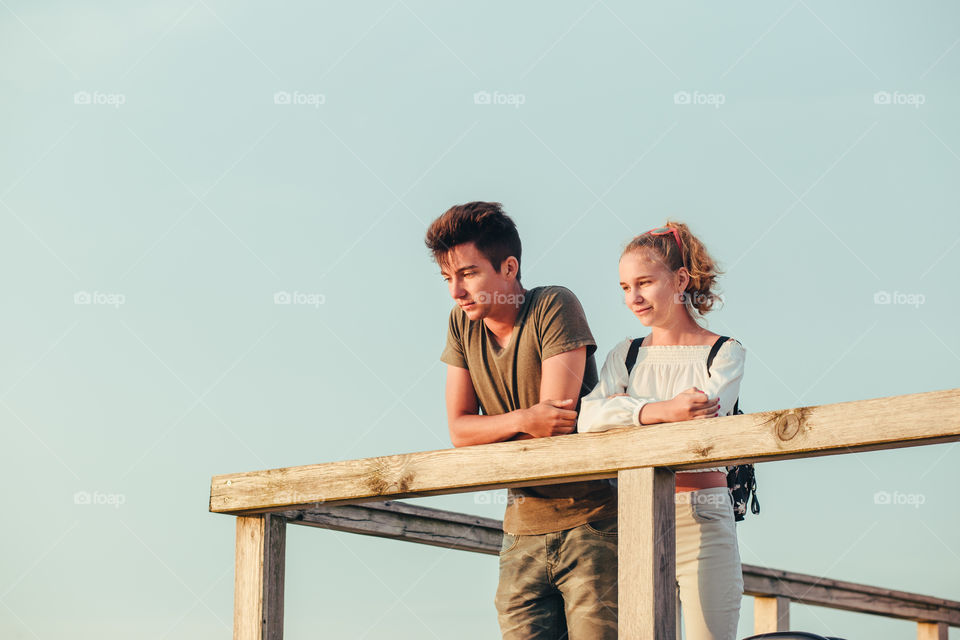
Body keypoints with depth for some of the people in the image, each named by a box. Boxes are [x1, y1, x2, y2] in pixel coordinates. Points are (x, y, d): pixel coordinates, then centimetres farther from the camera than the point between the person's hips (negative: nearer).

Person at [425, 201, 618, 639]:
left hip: (590, 518, -5)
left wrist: (491, 432, -1)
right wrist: (522, 420, -17)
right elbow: (459, 431, 2)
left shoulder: (555, 307, -11)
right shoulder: (463, 324, 6)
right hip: (523, 528, 5)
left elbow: (558, 425, -15)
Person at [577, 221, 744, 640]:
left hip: (702, 525, -3)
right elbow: (587, 417, -7)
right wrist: (660, 411, -20)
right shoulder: (626, 356, 13)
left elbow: (702, 424, -15)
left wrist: (622, 411, -9)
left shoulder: (725, 354, 3)